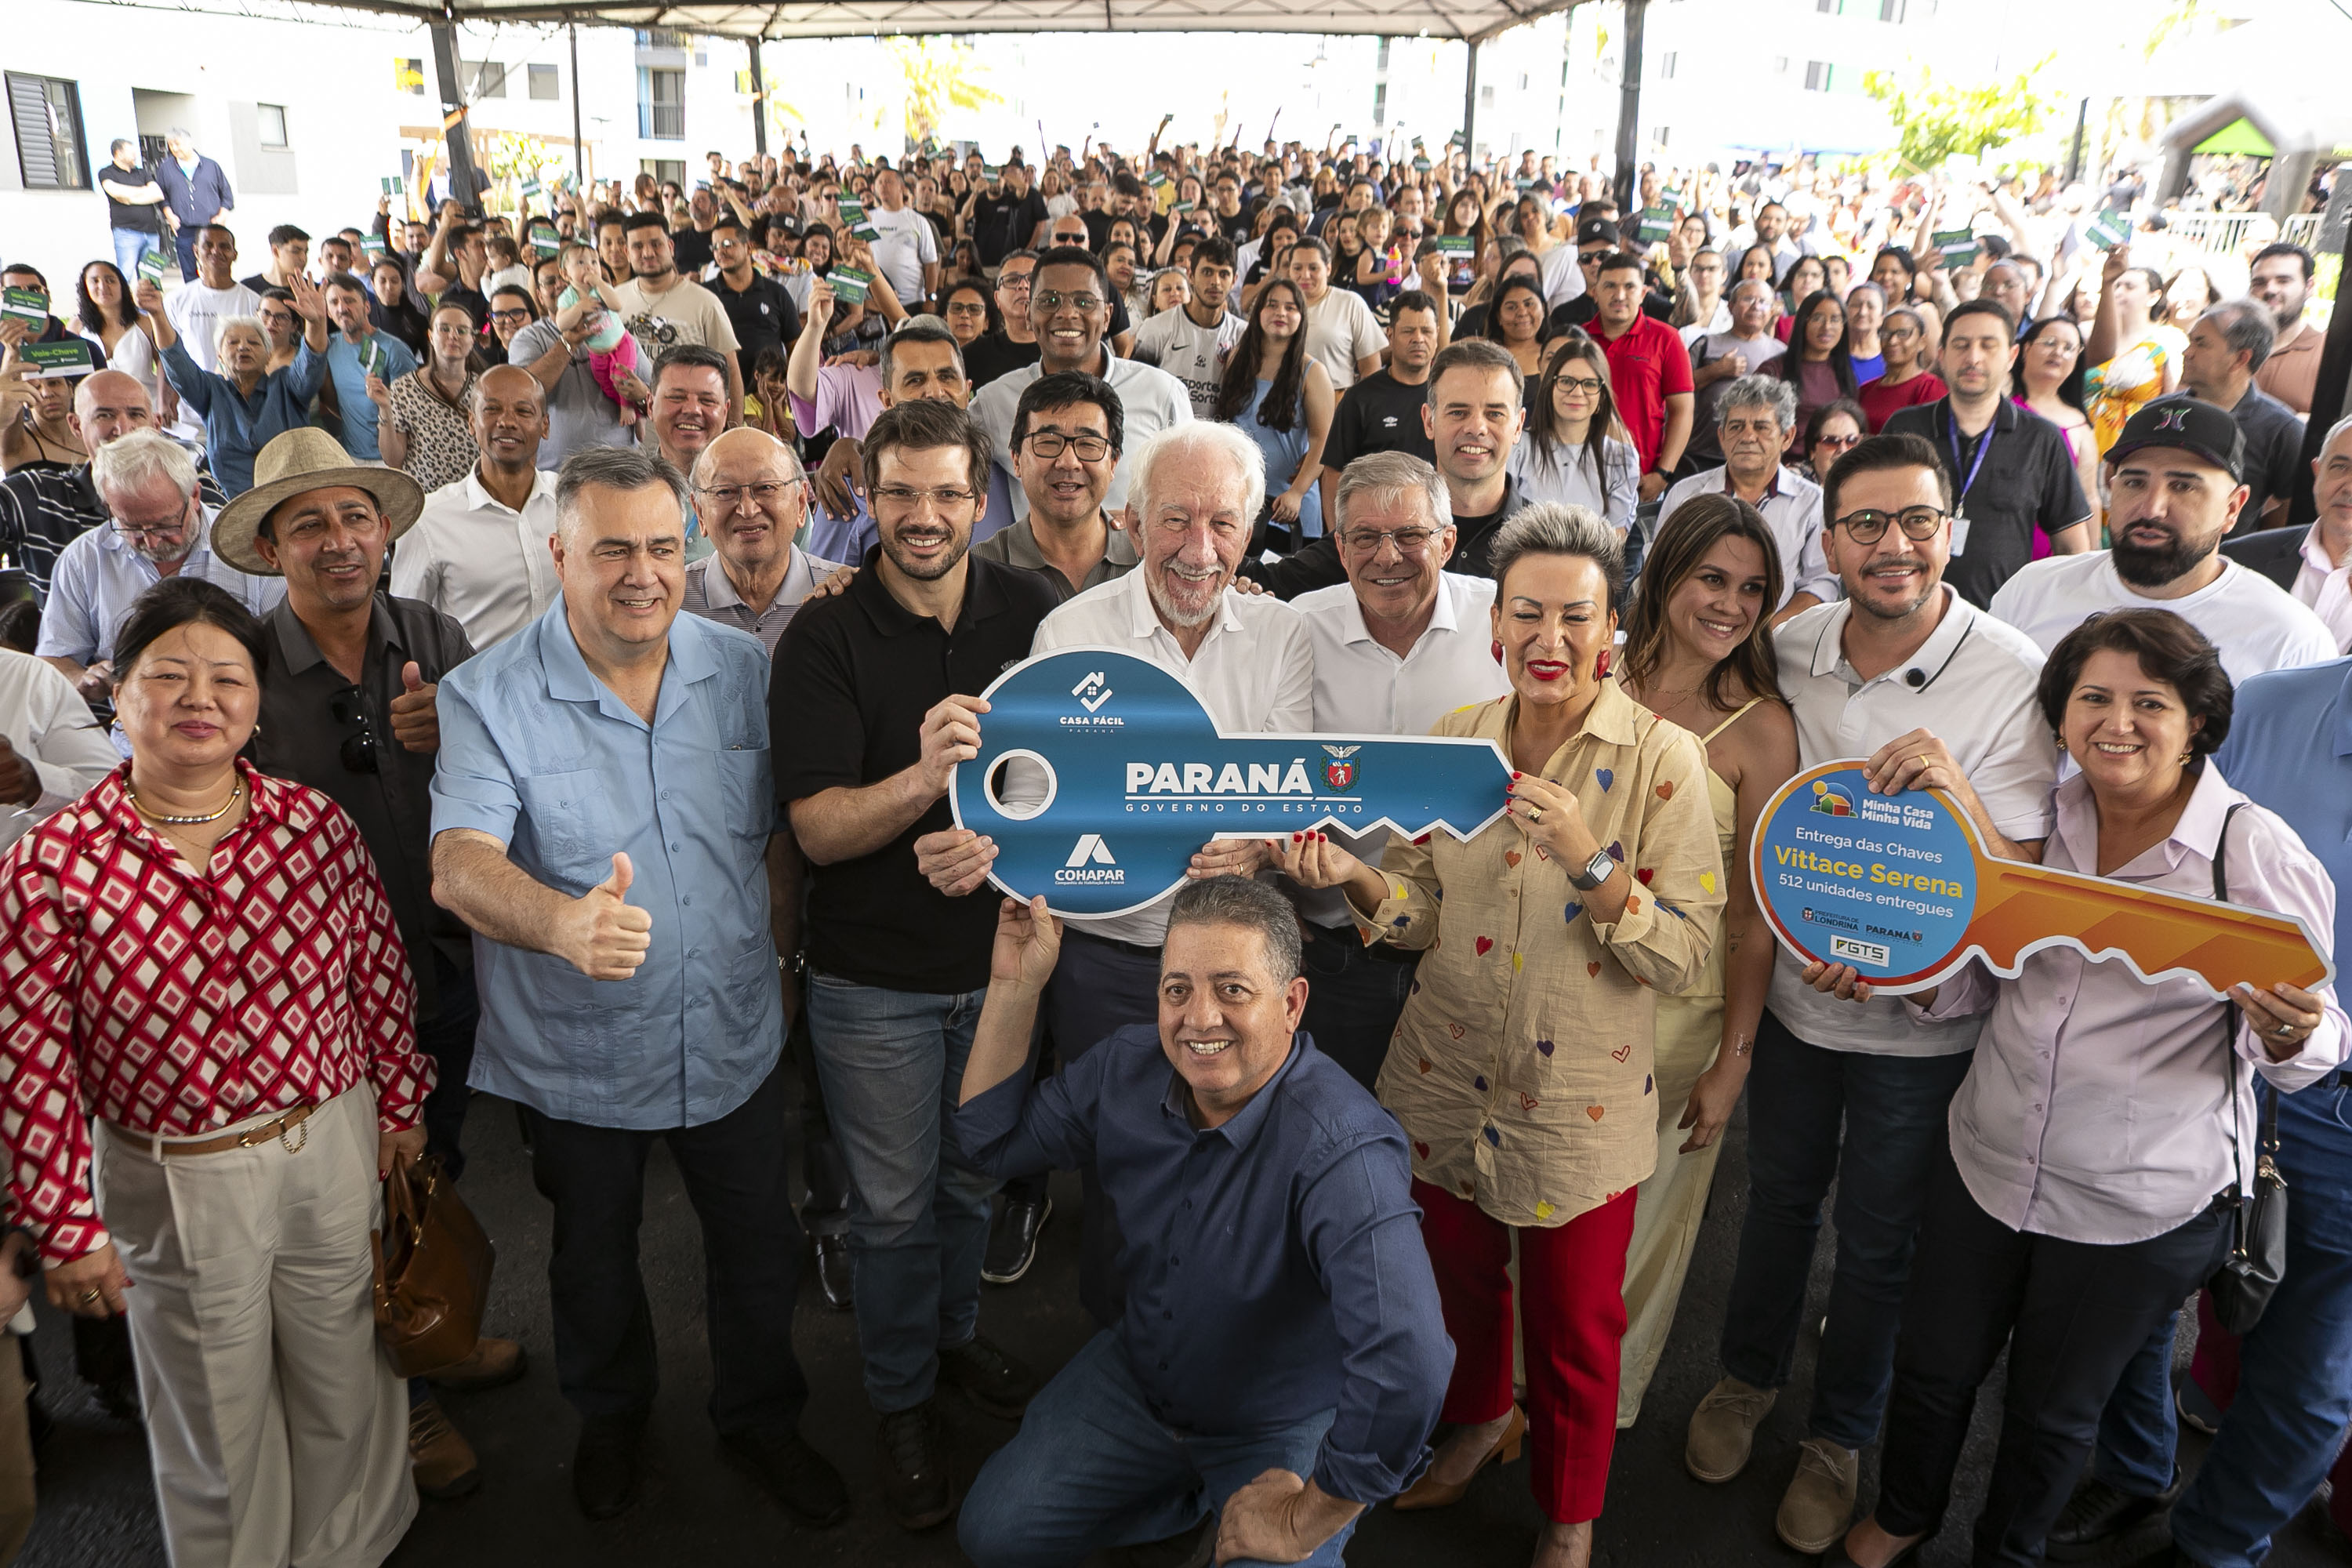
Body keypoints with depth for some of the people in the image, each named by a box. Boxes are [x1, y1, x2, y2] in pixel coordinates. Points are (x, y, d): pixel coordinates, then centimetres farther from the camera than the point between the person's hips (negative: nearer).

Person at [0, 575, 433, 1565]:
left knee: (344, 1380, 21)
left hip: (337, 1147, 3)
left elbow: (380, 971, 3)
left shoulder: (317, 823, -7)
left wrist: (400, 1100, 9)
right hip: (176, 1184, -2)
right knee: (217, 1415, 18)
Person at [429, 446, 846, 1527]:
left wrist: (774, 959, 7)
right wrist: (562, 923, -48)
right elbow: (460, 864, -28)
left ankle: (762, 1417, 46)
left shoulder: (743, 669, -4)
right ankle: (611, 1416, 51)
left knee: (759, 1248, 18)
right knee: (595, 1258, 22)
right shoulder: (488, 697, -15)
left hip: (734, 1039, 2)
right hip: (579, 1058, -2)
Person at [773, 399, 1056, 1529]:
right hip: (877, 981, -3)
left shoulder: (1031, 612, -3)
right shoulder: (825, 640, -13)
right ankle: (902, 1401, 35)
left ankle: (955, 1335, 48)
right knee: (894, 1205, 12)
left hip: (1002, 956, 3)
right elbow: (819, 830, -20)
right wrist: (927, 775, -37)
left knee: (973, 1179, 22)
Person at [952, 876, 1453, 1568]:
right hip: (1135, 1378, 5)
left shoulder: (1342, 1152, -38)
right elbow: (994, 1141, -1)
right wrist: (1015, 985, -13)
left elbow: (1407, 1371, -47)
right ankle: (1204, 1496, 22)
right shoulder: (1128, 1066, -14)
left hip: (1283, 1429, -5)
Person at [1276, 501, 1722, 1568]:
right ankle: (1481, 1417, 57)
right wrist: (1355, 878, -18)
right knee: (1456, 1279, 25)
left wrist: (1589, 861, -31)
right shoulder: (1454, 740, -2)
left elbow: (1685, 956, -16)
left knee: (1574, 1329, 14)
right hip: (1447, 1079, 4)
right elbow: (1424, 913, 2)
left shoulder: (1661, 760, -15)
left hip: (1579, 1102, -3)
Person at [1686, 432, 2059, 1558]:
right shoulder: (1790, 650, -7)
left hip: (1920, 1021, -3)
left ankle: (1839, 1438, 39)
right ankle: (1748, 1378, 47)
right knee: (1776, 1199, 22)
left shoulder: (2016, 680, -19)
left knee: (1876, 1239, 15)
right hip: (1793, 992, 3)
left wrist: (1953, 786, -35)